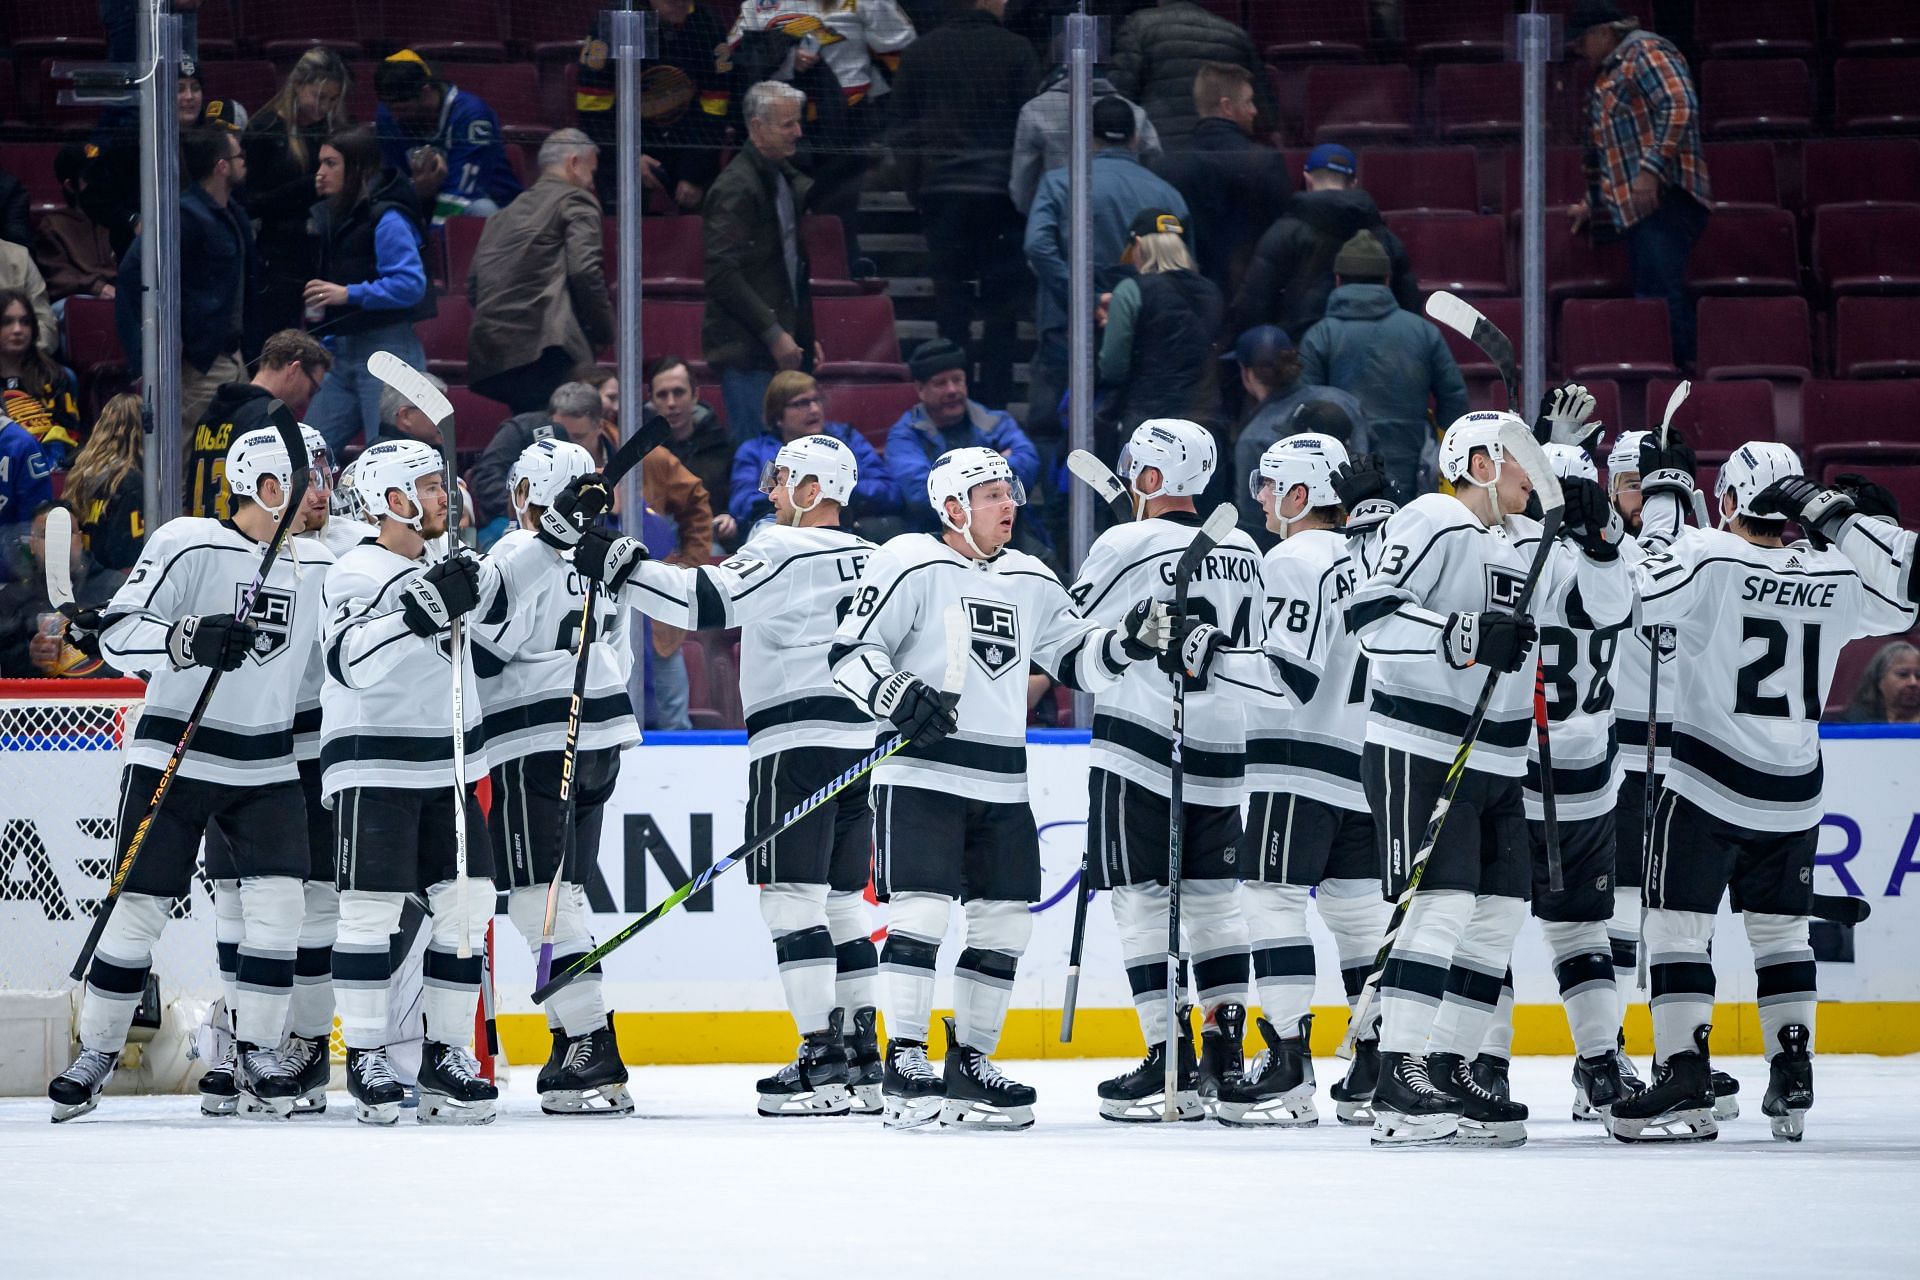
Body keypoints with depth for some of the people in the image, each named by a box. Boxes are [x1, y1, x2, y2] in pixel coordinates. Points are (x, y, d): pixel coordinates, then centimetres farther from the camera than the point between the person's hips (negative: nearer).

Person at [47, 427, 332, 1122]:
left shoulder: (321, 565, 6)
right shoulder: (189, 544, -11)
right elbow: (119, 633, -16)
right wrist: (187, 639, -33)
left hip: (268, 764, 4)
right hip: (174, 754, -4)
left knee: (278, 901, -10)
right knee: (141, 905, -2)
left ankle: (258, 1054, 3)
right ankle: (95, 1053, 11)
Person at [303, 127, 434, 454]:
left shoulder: (387, 220, -12)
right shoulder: (333, 215, 14)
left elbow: (411, 284, -22)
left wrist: (349, 294, -22)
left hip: (387, 349, -9)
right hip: (343, 351, 9)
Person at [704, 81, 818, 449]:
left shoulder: (787, 181, 17)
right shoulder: (735, 188, -12)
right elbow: (722, 274, -18)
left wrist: (805, 335, 18)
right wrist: (774, 334, -17)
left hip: (783, 343, 9)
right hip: (748, 348, -9)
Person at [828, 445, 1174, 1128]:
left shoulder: (1032, 582, 15)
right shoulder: (911, 565, -5)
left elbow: (1075, 659, 20)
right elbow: (850, 651, -9)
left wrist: (1129, 641, 1)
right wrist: (898, 695, -26)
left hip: (1002, 784, 7)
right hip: (920, 771, -7)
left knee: (1005, 919, 5)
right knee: (921, 909, -14)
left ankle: (970, 1061, 15)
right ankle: (904, 1065, -9)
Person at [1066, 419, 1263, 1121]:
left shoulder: (1128, 545, -11)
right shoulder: (1243, 552, 8)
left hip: (1139, 747, -6)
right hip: (1220, 756, 6)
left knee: (1142, 900, -3)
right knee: (1212, 898, 12)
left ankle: (1169, 1063, -8)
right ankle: (1226, 1059, 10)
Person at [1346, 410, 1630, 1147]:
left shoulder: (1532, 546, 15)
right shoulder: (1430, 524, -9)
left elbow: (1606, 608, 18)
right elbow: (1372, 616, -19)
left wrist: (1601, 541, 0)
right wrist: (1468, 636, -27)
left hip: (1497, 761, 9)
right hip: (1418, 749, -9)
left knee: (1500, 913, 6)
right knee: (1442, 904, -16)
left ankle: (1449, 1071, 13)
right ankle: (1399, 1085, -17)